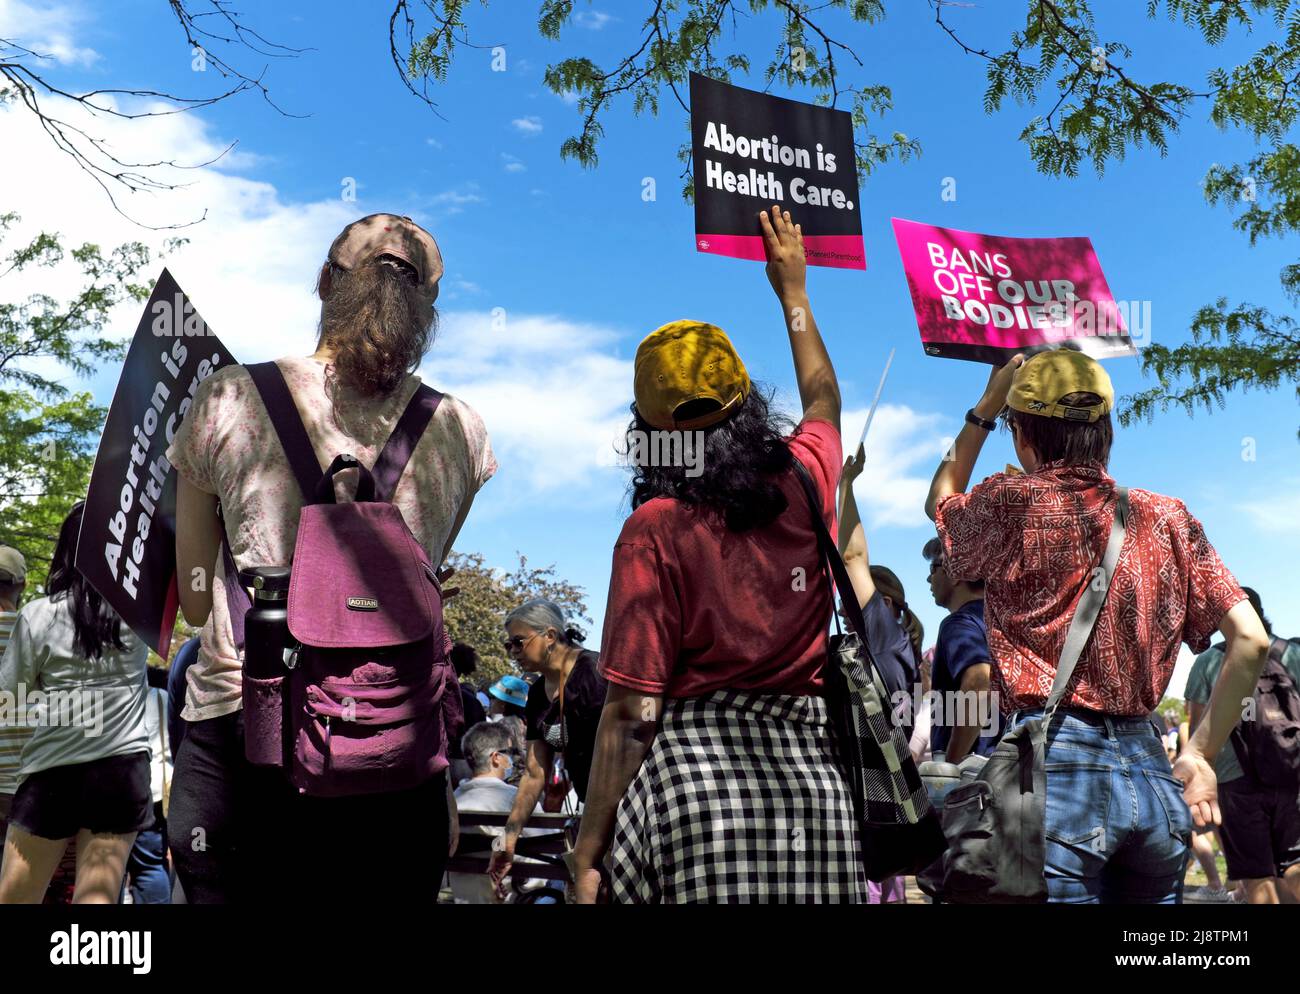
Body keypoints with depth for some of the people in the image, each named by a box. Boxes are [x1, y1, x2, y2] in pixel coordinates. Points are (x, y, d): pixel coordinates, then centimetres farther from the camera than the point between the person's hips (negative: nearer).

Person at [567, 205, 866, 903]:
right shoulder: (805, 483, 5)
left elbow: (633, 712, -12)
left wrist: (587, 854, -6)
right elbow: (824, 401, 30)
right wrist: (793, 290, 43)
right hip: (812, 770, 5)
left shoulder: (656, 529, -8)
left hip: (693, 770, -4)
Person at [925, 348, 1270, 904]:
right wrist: (1199, 754, 7)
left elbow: (941, 502, 20)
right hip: (1151, 771, 5)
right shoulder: (1168, 518, 7)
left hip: (1054, 761, -5)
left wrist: (986, 407, 27)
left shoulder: (1011, 505, -4)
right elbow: (1251, 640, 3)